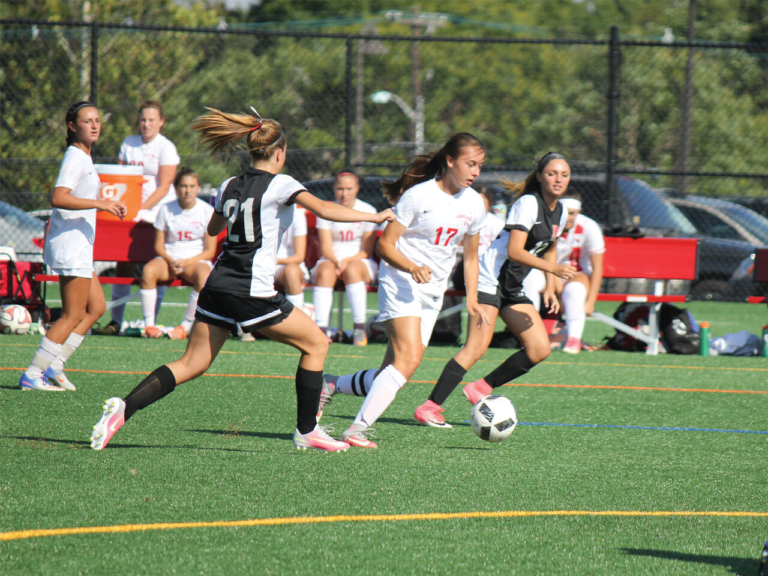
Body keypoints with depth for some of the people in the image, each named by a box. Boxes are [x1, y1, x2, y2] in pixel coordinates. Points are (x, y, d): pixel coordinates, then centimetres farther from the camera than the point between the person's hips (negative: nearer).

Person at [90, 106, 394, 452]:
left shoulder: (230, 187, 13)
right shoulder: (279, 184, -5)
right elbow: (324, 210, -15)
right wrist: (373, 217, -8)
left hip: (217, 288, 6)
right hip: (253, 292, -6)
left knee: (192, 364, 9)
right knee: (316, 344, 11)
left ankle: (124, 408, -10)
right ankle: (306, 431, 11)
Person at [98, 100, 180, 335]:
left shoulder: (166, 148, -3)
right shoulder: (129, 143, 11)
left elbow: (163, 187, -9)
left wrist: (142, 209, -18)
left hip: (158, 211, -4)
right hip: (132, 213, 4)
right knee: (123, 265, -2)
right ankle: (115, 321, 2)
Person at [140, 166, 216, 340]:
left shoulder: (207, 211, -2)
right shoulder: (166, 210, 2)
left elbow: (210, 251, -3)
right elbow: (159, 245, 6)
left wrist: (187, 262, -18)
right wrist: (170, 261, -15)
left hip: (196, 260, -1)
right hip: (169, 258, 1)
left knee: (203, 277, -37)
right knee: (148, 271, -32)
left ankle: (185, 326, -26)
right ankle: (149, 325, -27)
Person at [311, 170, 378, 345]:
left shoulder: (368, 211, 2)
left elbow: (367, 251, -3)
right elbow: (326, 247, -5)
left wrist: (347, 261, -20)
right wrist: (336, 262, -25)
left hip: (360, 261, -1)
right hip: (331, 260, 1)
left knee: (352, 269, -36)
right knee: (325, 271, -34)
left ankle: (360, 329, -37)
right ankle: (321, 329, -44)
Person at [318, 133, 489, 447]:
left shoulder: (474, 204, 7)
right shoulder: (419, 195, -12)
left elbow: (470, 256, 20)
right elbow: (385, 244, -11)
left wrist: (472, 298, 9)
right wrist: (412, 267, -27)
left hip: (433, 292, 7)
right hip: (401, 283, -7)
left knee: (394, 371, 1)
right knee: (408, 359, -24)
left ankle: (332, 385, 24)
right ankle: (357, 429, -23)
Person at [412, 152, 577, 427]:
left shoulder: (560, 213, 12)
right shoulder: (528, 203, -14)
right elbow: (514, 251, -22)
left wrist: (549, 288, 19)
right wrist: (555, 269, -28)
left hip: (514, 288, 9)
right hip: (491, 278, -9)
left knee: (540, 349, -2)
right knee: (476, 347, -20)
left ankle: (481, 389, 8)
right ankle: (429, 408, -23)